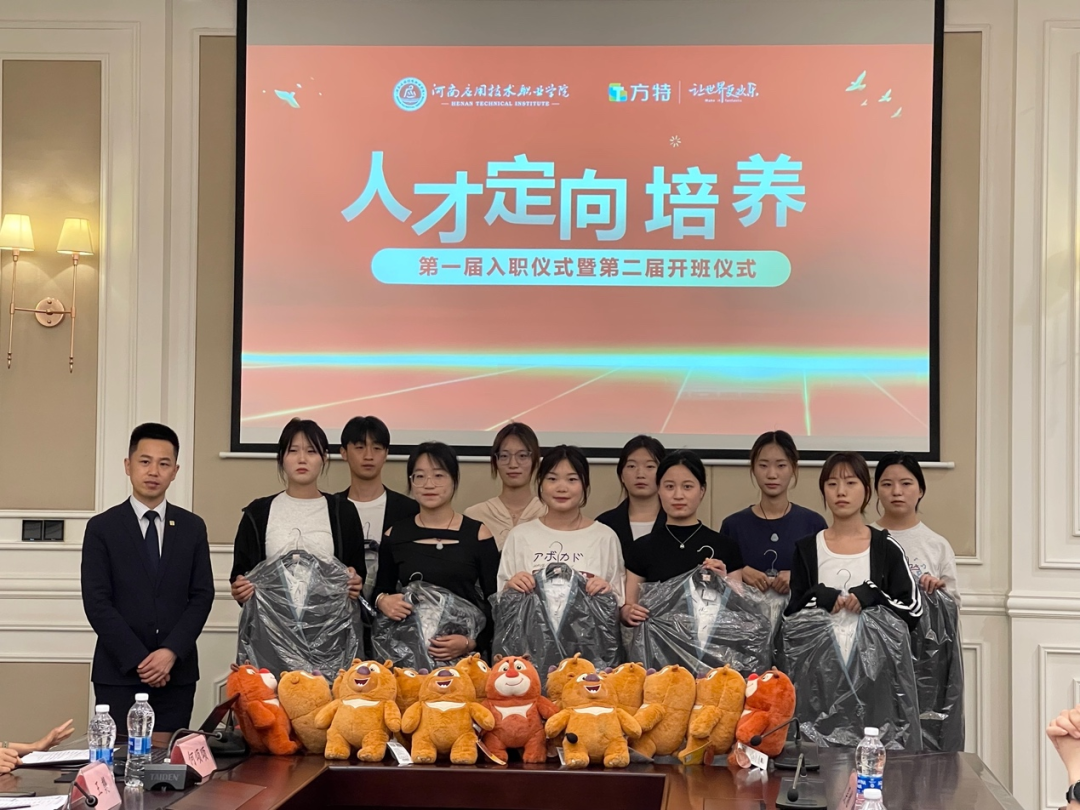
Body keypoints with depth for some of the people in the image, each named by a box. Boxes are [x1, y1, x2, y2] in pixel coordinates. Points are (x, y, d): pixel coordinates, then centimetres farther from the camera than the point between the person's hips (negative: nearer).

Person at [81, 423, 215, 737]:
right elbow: (96, 602, -5)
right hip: (118, 673, -2)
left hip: (178, 673, 2)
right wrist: (138, 659, -12)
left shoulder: (192, 528, 9)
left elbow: (202, 596, 4)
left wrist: (171, 652, -10)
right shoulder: (102, 528, 2)